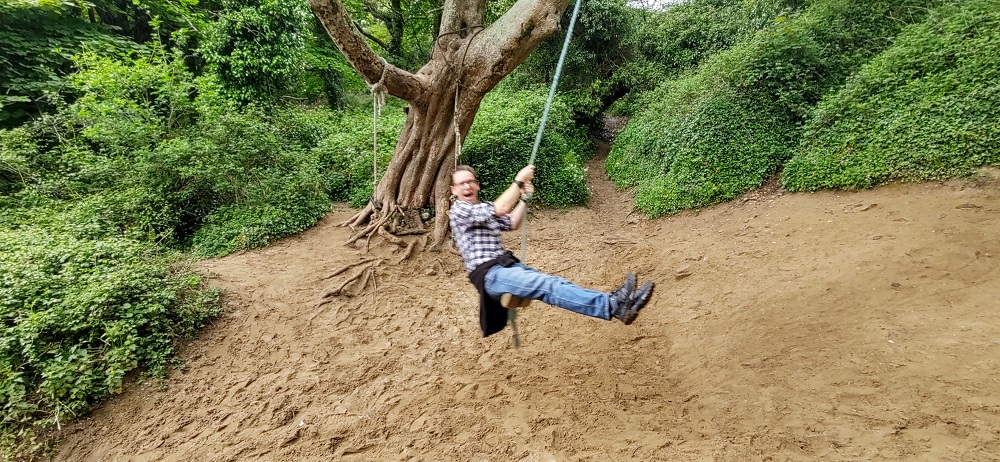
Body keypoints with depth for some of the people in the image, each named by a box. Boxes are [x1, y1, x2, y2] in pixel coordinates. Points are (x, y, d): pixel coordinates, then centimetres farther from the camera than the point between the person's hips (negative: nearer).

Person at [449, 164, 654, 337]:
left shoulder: (483, 209, 23)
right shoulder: (458, 211, -6)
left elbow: (512, 224, 28)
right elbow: (499, 209, -20)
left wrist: (523, 198, 17)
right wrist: (519, 181, -11)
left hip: (507, 265, 9)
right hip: (489, 274, -9)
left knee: (554, 282, -15)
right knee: (546, 285, -29)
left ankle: (614, 303, -29)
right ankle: (612, 306, -41)